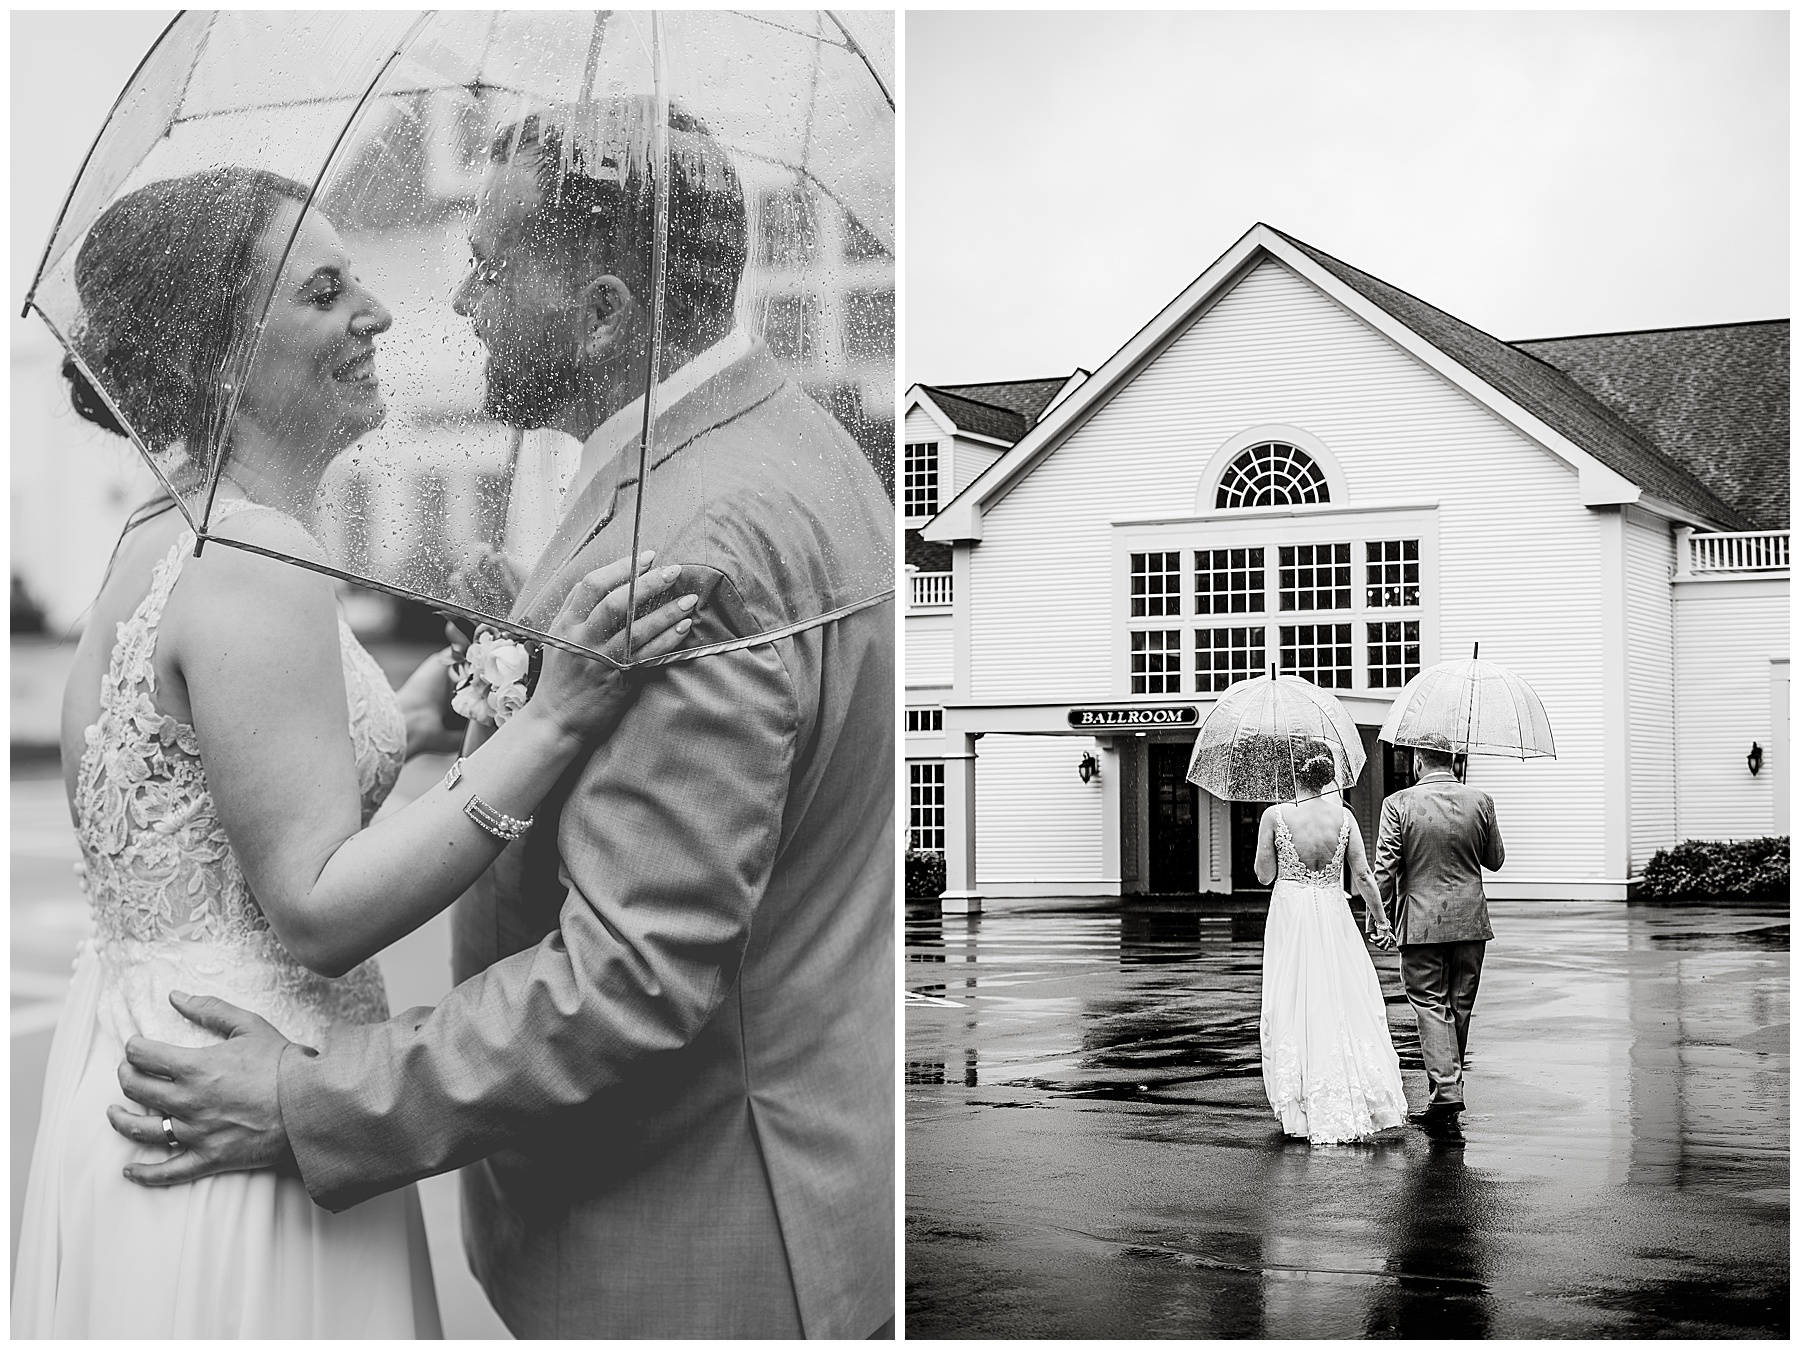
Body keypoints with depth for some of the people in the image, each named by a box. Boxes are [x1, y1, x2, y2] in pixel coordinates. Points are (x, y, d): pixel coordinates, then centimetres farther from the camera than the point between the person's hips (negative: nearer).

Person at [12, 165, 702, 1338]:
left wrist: (407, 725, 13)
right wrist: (550, 723, -30)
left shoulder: (160, 541, 7)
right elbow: (316, 912, -24)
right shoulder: (256, 571, -21)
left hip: (139, 1061, 9)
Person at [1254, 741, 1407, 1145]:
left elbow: (1264, 875, -3)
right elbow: (1363, 877, -1)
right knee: (1345, 1003, 10)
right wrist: (1378, 917, 11)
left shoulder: (1276, 816, -10)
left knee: (1294, 1008, 7)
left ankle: (1302, 1107, 11)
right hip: (1333, 916, 1)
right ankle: (1352, 1099, 10)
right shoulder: (1343, 816, -5)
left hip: (1289, 915, -1)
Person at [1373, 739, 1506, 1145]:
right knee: (1459, 1008, 13)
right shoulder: (1480, 801, -1)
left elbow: (1385, 868, -9)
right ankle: (1444, 1102, 24)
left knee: (1430, 1005, -1)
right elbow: (1495, 860, 9)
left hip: (1420, 921, -3)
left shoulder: (1398, 804, -9)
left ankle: (1447, 1093, -15)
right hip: (1470, 919, 3)